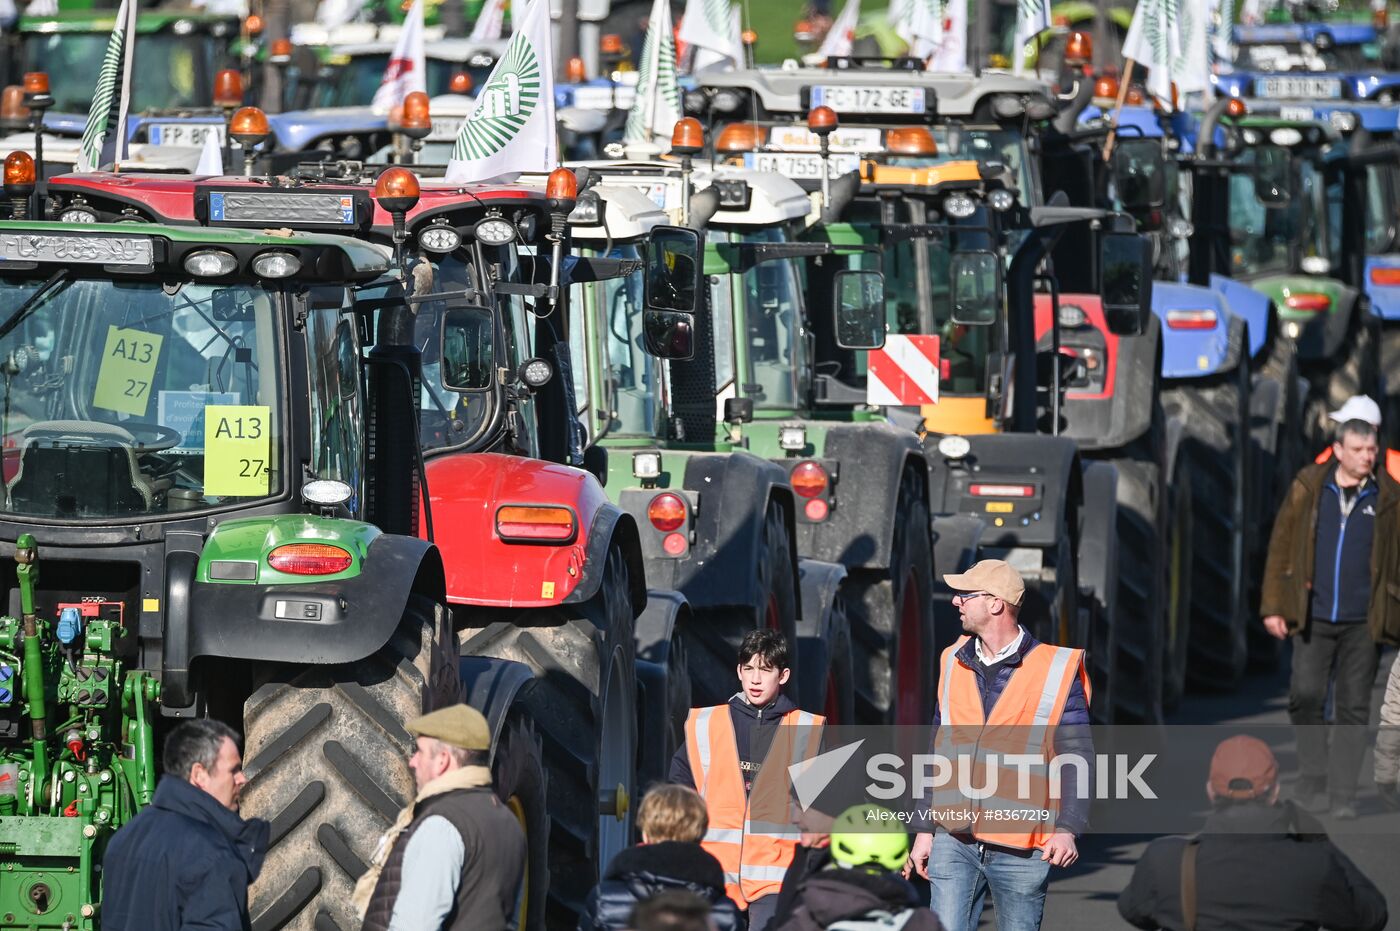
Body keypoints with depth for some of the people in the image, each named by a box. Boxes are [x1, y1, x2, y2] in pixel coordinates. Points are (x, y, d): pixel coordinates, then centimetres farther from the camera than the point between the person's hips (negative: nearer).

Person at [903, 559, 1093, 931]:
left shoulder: (1056, 669, -5)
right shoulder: (954, 663, 11)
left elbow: (1078, 756, -5)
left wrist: (1067, 829, -17)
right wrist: (924, 830, 15)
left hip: (1021, 848, -4)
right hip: (953, 840, 4)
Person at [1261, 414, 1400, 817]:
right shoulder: (1308, 489, 1)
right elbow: (1281, 546, 4)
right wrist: (1273, 606, 1)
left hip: (1362, 622, 0)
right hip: (1314, 618, 0)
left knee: (1353, 708, 2)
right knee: (1305, 697, -3)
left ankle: (1342, 794, 8)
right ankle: (1312, 780, 13)